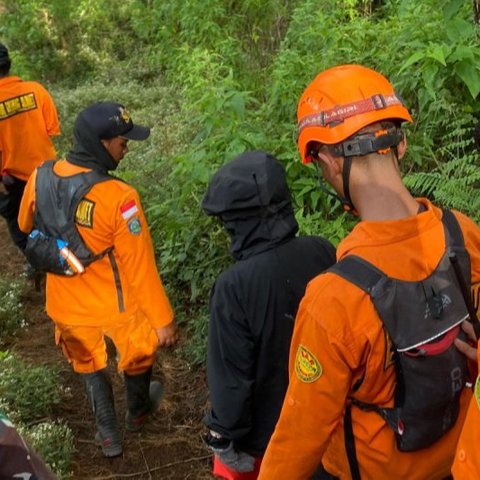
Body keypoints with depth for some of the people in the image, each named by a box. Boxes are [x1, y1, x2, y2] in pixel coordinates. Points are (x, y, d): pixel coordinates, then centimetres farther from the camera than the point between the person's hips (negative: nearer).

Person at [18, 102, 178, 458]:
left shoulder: (39, 178, -14)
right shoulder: (118, 197, -32)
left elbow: (26, 225, 7)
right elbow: (140, 266, -25)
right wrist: (163, 318, -14)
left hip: (66, 304, 4)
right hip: (116, 305, -4)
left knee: (89, 364, 29)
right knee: (138, 353, 28)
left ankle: (108, 435, 41)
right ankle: (138, 411, 53)